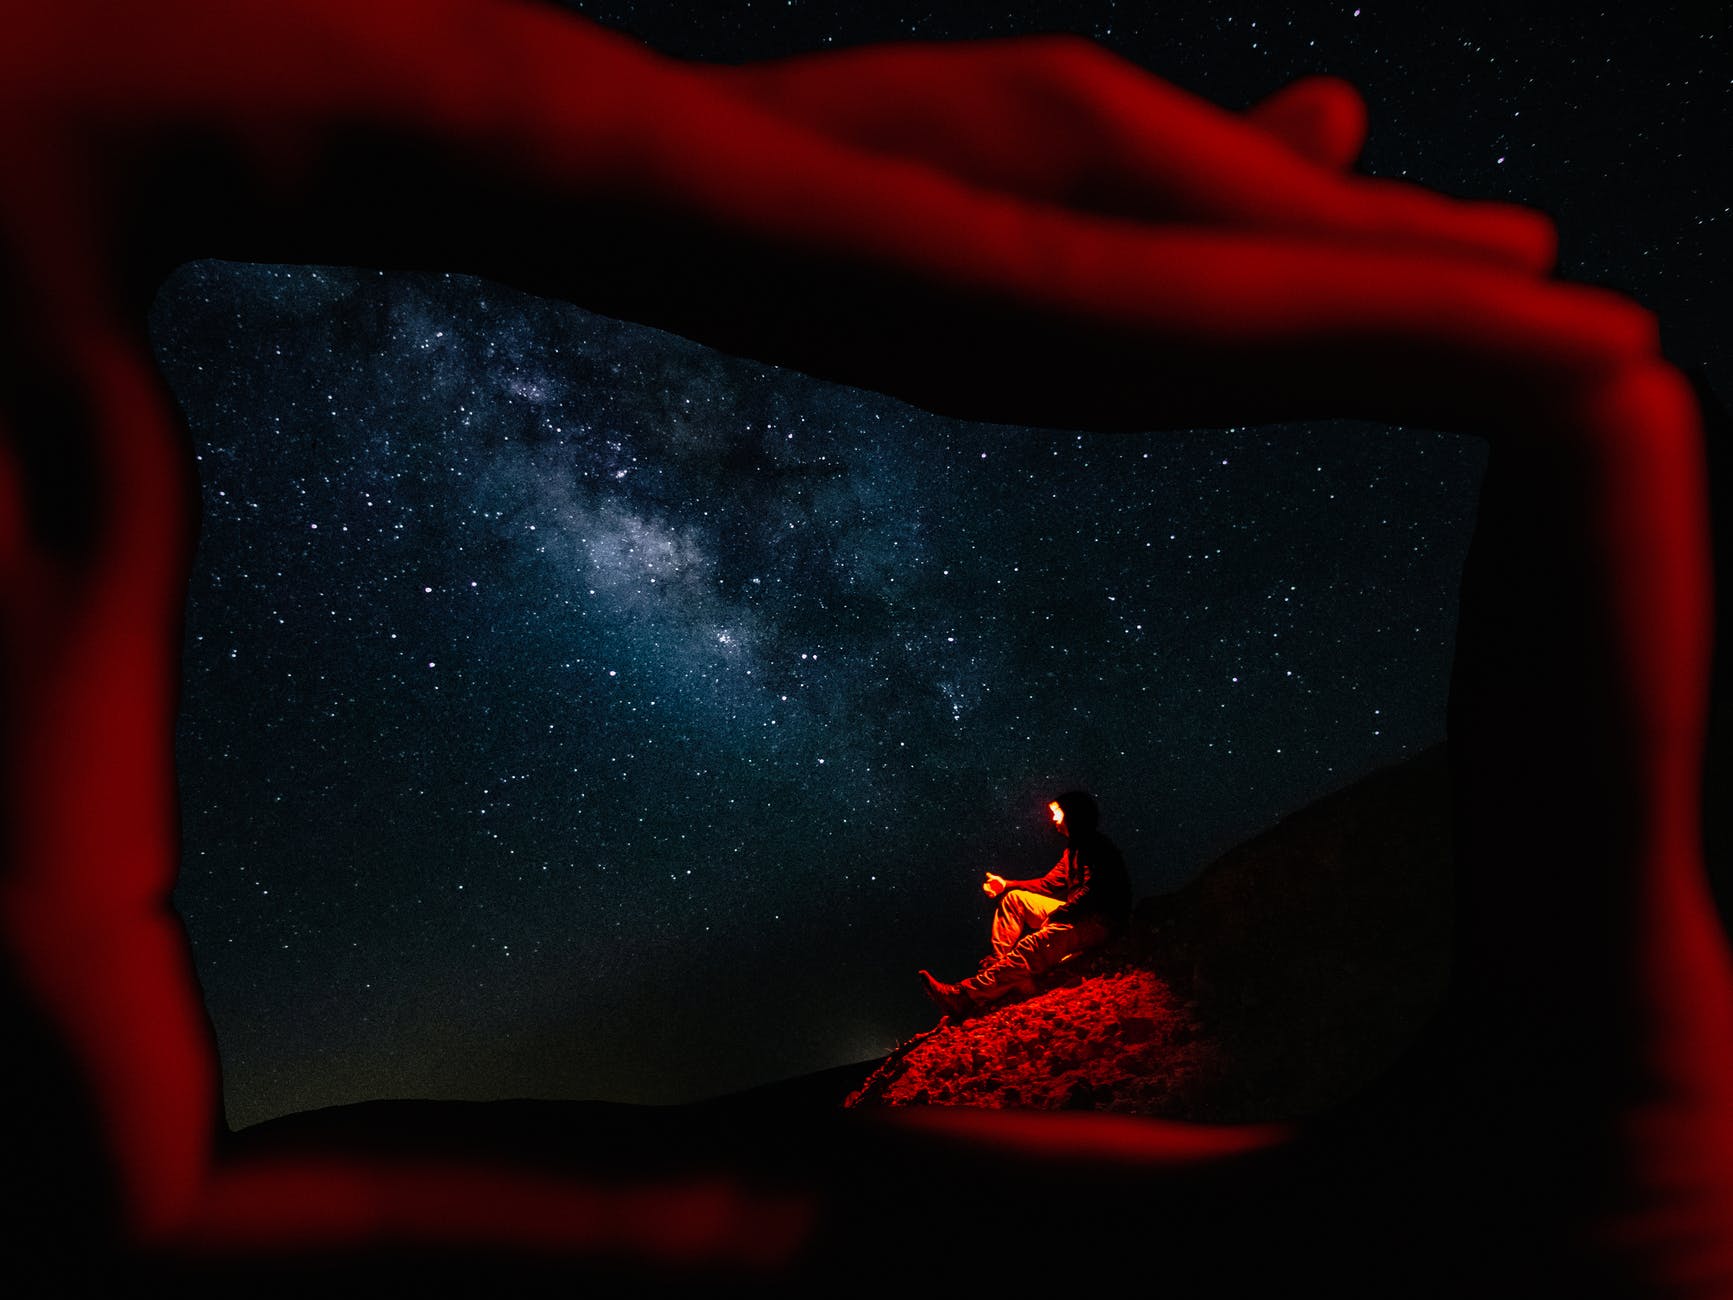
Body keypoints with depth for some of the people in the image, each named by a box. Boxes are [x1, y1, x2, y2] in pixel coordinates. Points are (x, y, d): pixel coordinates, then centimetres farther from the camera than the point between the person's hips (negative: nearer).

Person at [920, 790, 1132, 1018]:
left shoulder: (1096, 848, -12)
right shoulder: (1074, 850, 20)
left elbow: (1089, 891, -24)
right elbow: (1048, 884, 18)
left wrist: (1054, 917, -27)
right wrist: (1007, 885, 10)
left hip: (1100, 922, -10)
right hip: (1075, 913, 10)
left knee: (1033, 946, -31)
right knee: (1014, 898, 6)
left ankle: (967, 996, -42)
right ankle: (995, 966, -11)